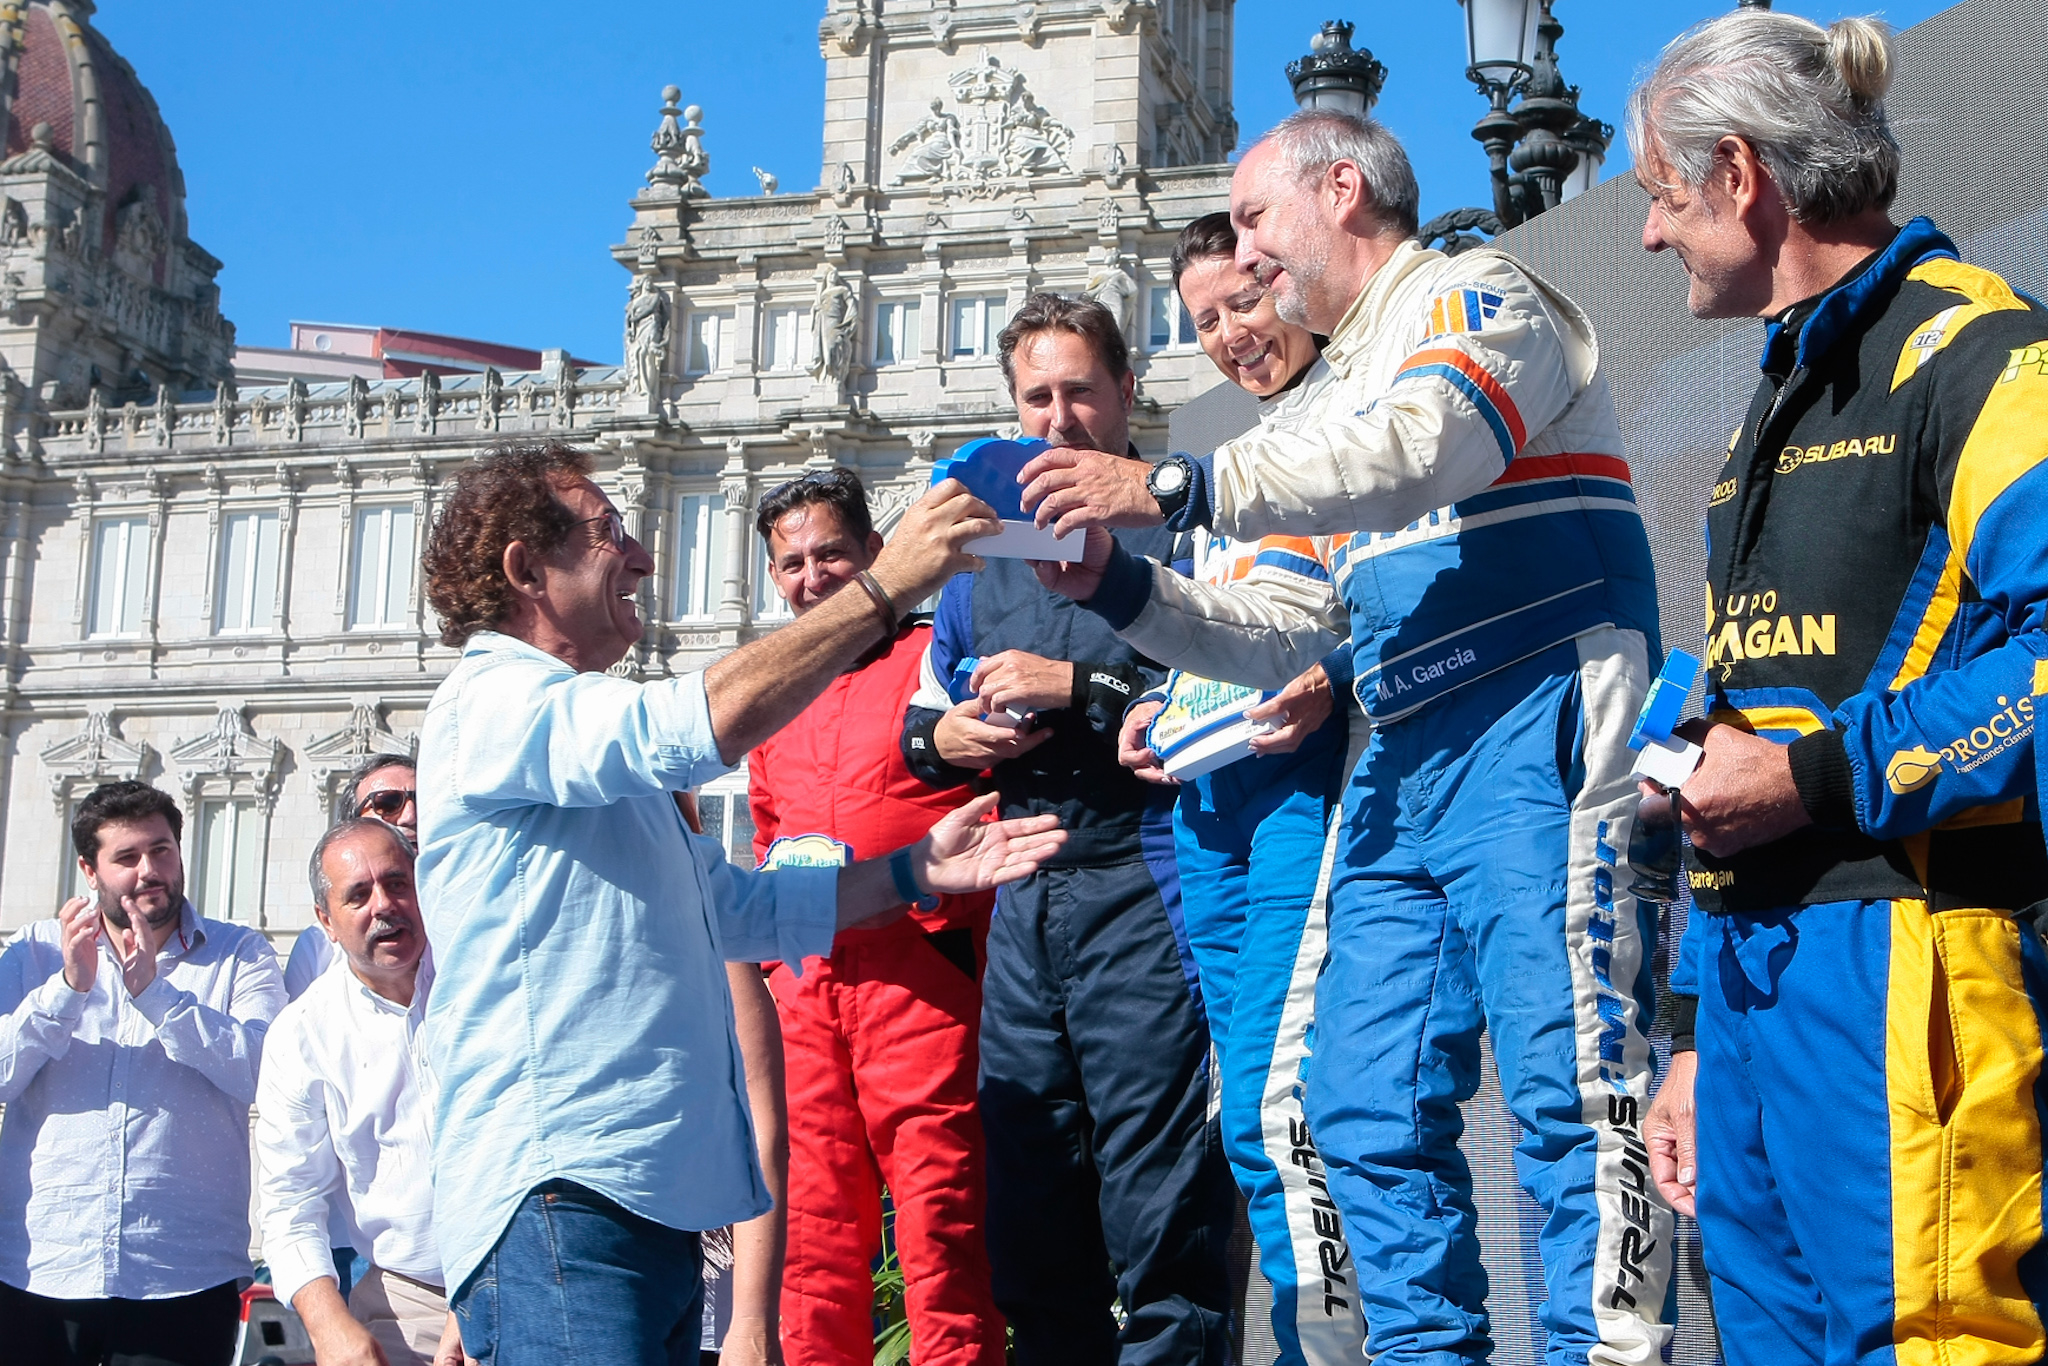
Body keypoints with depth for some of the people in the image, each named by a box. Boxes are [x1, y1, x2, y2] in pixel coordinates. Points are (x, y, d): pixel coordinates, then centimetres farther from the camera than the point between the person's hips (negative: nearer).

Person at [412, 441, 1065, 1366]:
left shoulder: (593, 749, 26)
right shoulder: (494, 700, -7)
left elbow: (735, 906, 26)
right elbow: (703, 724, -23)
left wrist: (917, 870, 13)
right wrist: (887, 585, -16)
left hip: (652, 1193, 10)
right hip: (560, 1193, -10)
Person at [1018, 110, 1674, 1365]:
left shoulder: (1480, 297, 2)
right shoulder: (1347, 388, 27)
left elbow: (1425, 447, -21)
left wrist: (1176, 488, -22)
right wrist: (1125, 587, 11)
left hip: (1535, 746, -9)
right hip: (1402, 770, 9)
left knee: (1569, 1089, -14)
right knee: (1372, 1112, 4)